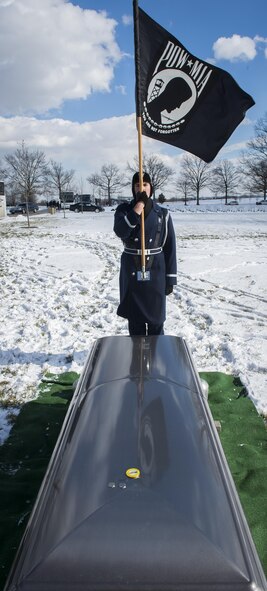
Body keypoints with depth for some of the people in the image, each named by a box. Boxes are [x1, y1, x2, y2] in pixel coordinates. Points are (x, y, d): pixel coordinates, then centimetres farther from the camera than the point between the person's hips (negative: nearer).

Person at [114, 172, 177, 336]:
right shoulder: (124, 210, 1)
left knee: (156, 320, 5)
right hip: (131, 273, 1)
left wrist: (171, 278, -2)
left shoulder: (162, 214, 1)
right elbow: (121, 231, -21)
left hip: (155, 273, -1)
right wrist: (139, 205, -23)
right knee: (134, 319, 10)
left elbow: (170, 247, 1)